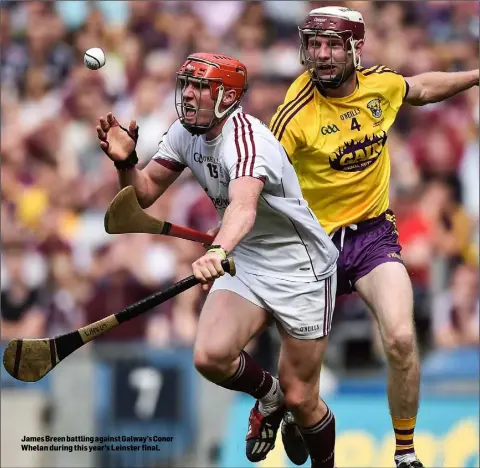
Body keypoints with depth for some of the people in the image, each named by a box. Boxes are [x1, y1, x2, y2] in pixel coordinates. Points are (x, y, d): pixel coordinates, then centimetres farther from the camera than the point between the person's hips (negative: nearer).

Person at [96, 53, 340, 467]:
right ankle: (267, 395, 13)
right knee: (210, 356, -20)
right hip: (245, 263, 6)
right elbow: (144, 194, 2)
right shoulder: (185, 133, -4)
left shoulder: (246, 139, -29)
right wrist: (126, 163, -21)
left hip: (301, 271, -6)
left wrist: (218, 251, -68)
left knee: (300, 399, -1)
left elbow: (244, 204, -49)